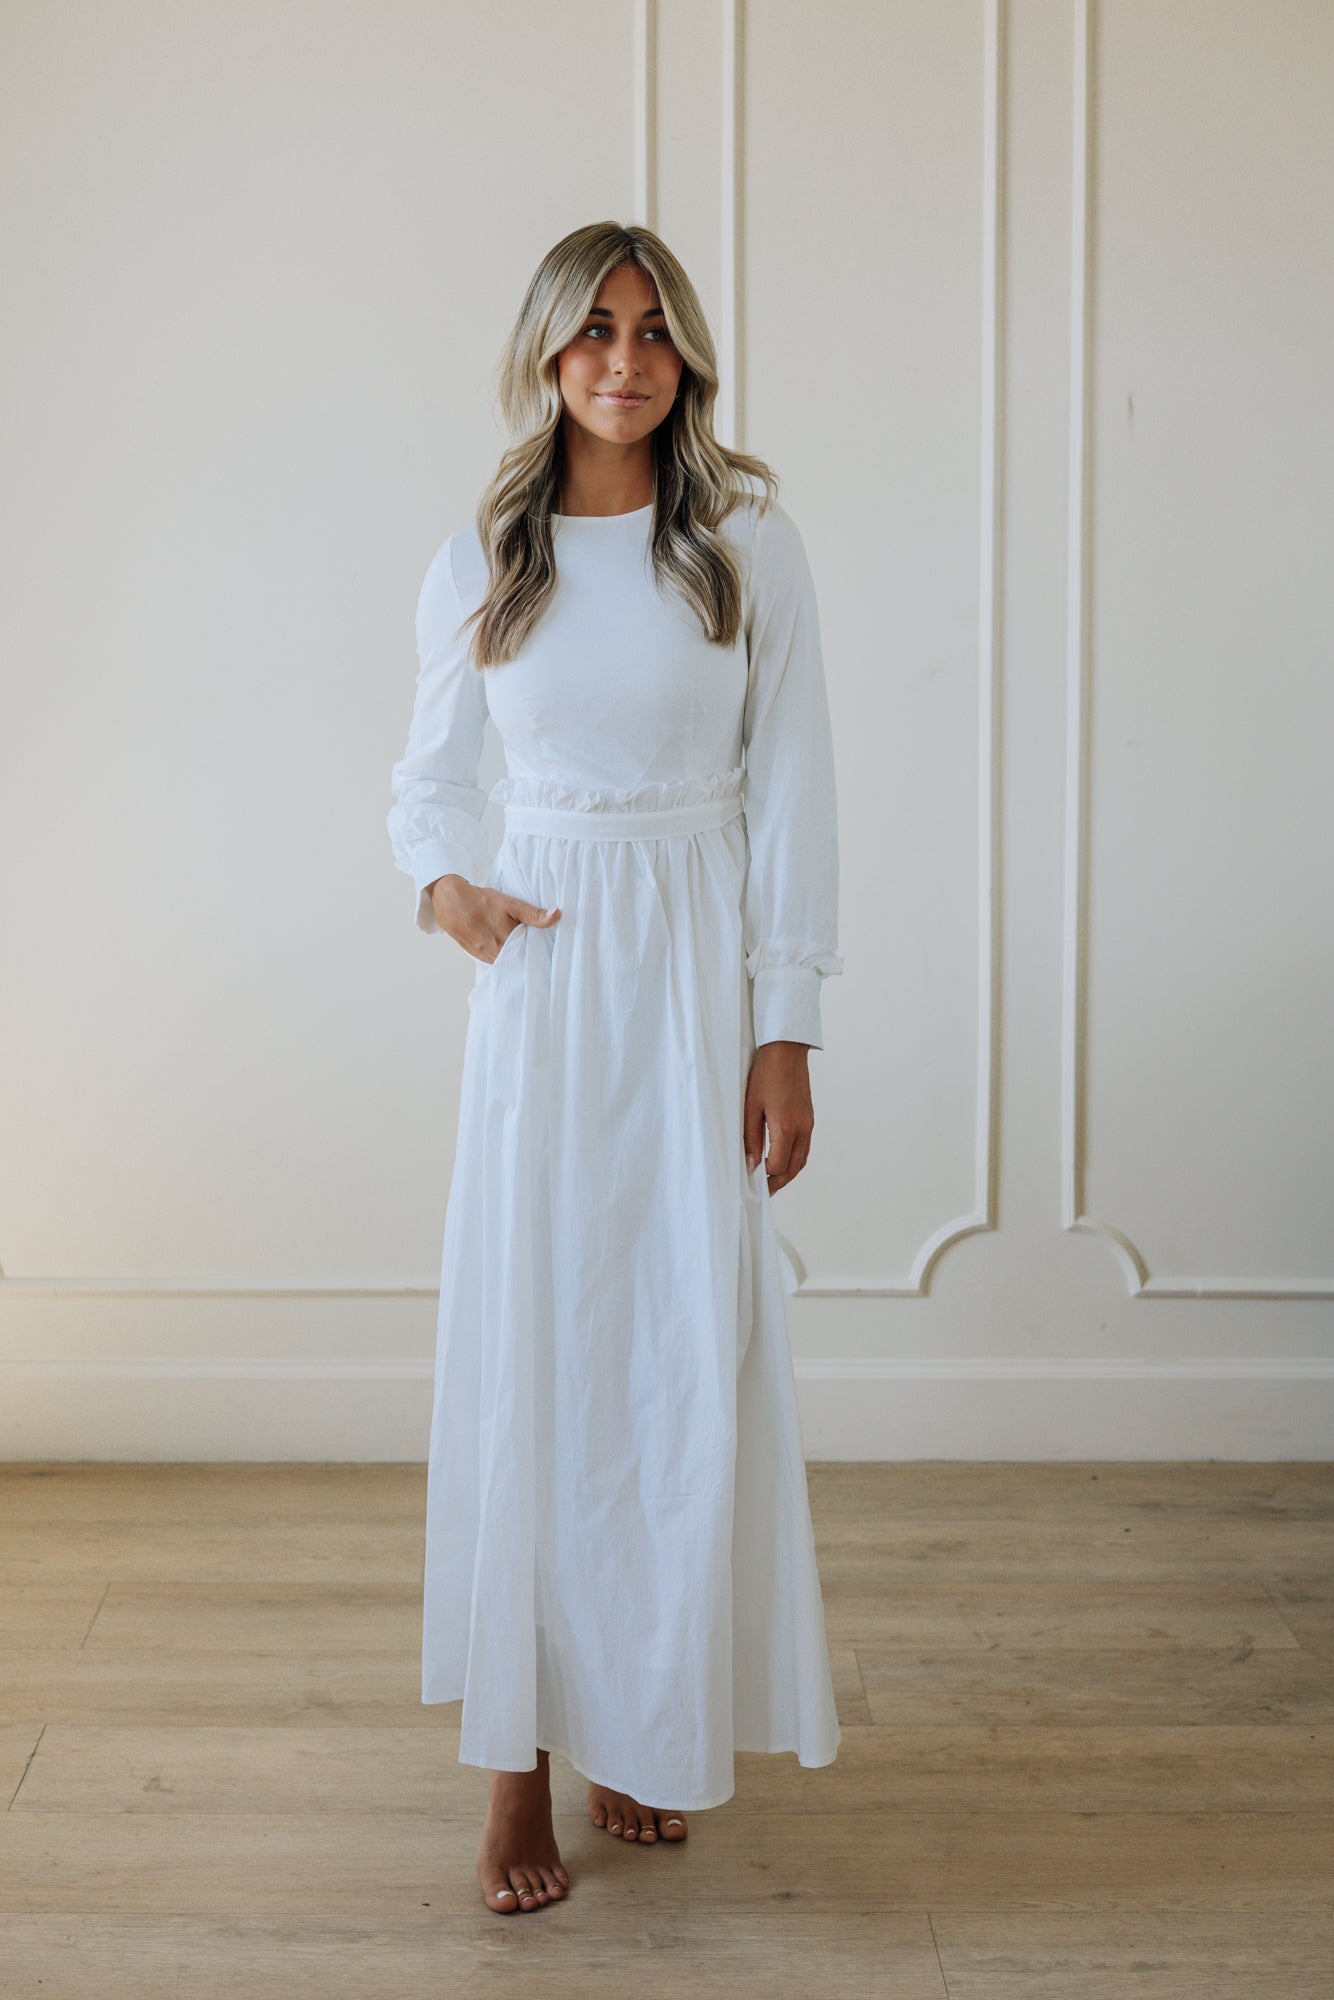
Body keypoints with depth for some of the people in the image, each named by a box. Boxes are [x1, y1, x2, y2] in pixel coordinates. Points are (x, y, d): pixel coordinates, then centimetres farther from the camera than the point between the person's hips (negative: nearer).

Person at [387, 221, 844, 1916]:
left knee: (692, 1353, 1)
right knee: (526, 1345, -1)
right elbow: (429, 776, 16)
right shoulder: (478, 563, 6)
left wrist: (785, 1032, -6)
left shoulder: (748, 547, 1)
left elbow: (792, 798, -1)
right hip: (542, 970, 1)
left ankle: (652, 1726, 18)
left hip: (702, 966, -1)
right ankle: (522, 1756, 7)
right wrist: (440, 883, -6)